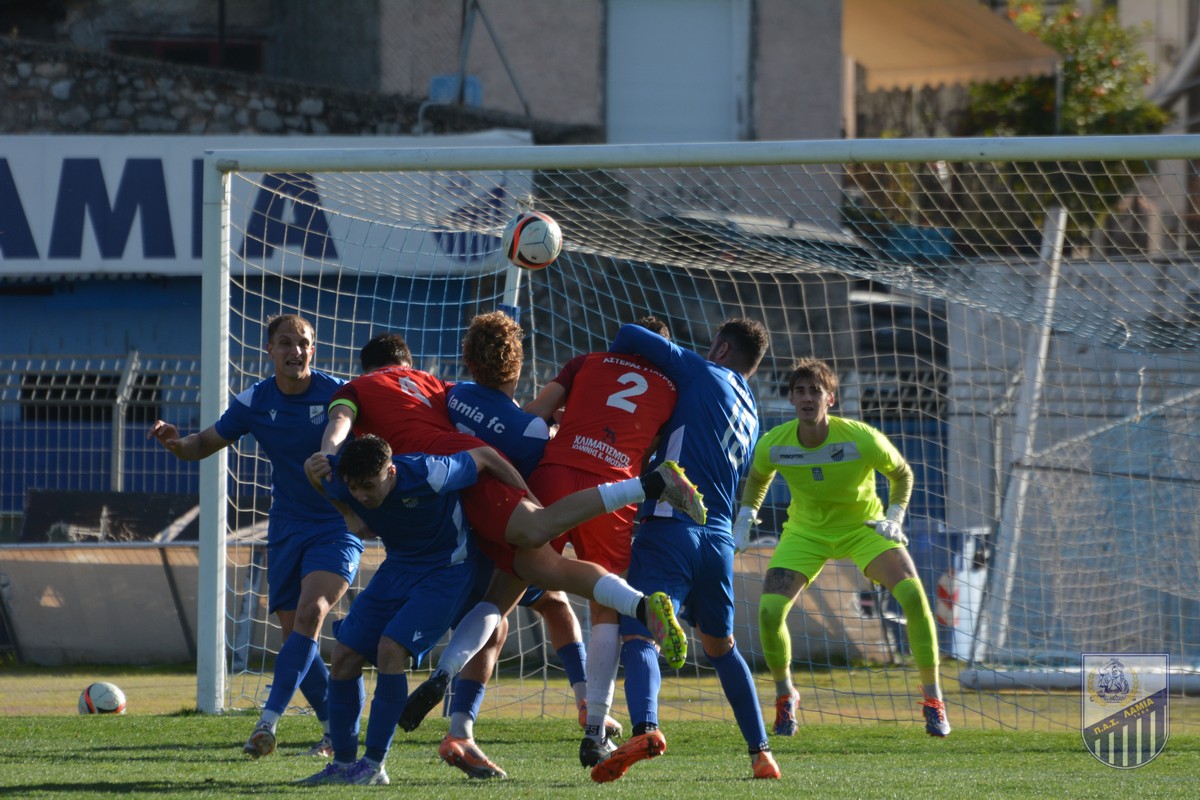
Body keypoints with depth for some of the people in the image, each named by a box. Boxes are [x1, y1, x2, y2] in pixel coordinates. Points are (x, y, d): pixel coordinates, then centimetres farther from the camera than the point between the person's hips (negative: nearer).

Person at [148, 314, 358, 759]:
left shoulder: (338, 394, -10)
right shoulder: (255, 403, -1)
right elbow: (203, 445, 7)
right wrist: (175, 443, -15)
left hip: (337, 526, -4)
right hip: (287, 530, 4)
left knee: (310, 613, -23)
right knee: (295, 634, 1)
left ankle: (268, 722, -30)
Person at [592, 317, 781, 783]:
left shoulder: (702, 374, 4)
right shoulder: (751, 418, 23)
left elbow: (630, 336, -3)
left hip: (670, 524, -6)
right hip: (720, 536, 7)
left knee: (638, 635, -16)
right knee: (721, 647, 24)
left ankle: (645, 727, -42)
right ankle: (761, 753, 18)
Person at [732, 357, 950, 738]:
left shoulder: (862, 439, -26)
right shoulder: (773, 444, -19)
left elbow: (901, 473, -5)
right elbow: (757, 478, 7)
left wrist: (894, 517, -16)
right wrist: (744, 520, -4)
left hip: (863, 527, -2)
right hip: (805, 531, 2)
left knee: (913, 594, -24)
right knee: (769, 611, -18)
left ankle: (933, 701, -9)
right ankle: (784, 695, 13)